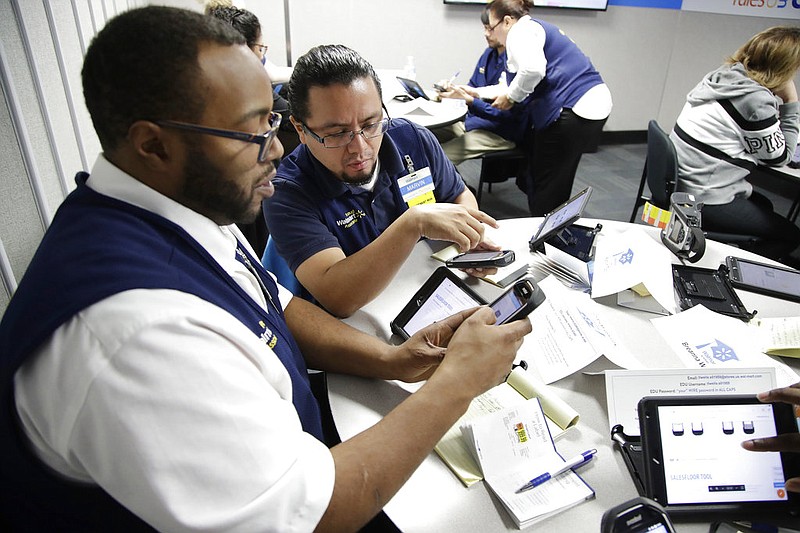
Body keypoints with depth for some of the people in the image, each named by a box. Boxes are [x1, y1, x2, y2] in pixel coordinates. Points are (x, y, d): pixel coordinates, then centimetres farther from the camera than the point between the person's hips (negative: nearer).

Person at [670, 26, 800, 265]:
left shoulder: (720, 76, 4)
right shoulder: (755, 99, -21)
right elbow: (779, 157, -6)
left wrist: (781, 102, 9)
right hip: (704, 203, -9)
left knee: (763, 205, 32)